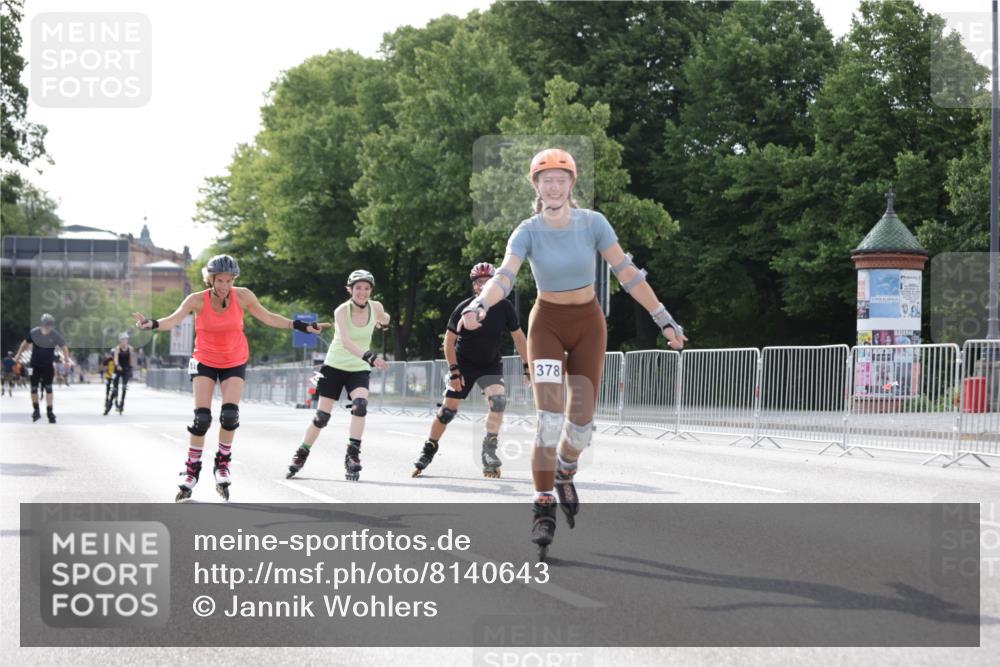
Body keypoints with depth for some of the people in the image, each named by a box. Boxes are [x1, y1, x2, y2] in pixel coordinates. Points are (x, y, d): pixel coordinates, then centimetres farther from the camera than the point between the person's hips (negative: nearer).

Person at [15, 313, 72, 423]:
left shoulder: (55, 335, -12)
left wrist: (67, 359, -22)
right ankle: (36, 410, 21)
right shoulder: (34, 333, -10)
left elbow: (63, 347, -9)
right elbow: (26, 343, 7)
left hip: (48, 366, -1)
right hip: (35, 365, 1)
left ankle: (49, 412, -1)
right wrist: (18, 355, 10)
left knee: (48, 389, -6)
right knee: (34, 388, 5)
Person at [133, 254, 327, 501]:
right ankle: (191, 469, 6)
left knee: (230, 414, -16)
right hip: (205, 362, -1)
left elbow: (269, 318, -1)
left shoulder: (243, 296, -13)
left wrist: (301, 326, -5)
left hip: (235, 363, 1)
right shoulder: (198, 300, -17)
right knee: (201, 418, -12)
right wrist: (152, 323, -50)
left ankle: (222, 463, 7)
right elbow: (174, 319, -30)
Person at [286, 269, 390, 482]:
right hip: (335, 366, -2)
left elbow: (384, 320, 24)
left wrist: (383, 321, 6)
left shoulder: (376, 307, -6)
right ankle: (301, 455, 22)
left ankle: (353, 455, -22)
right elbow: (346, 340, -37)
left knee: (360, 404, -27)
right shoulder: (342, 311, -18)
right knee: (321, 416, 0)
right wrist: (369, 357, -48)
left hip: (359, 370, 2)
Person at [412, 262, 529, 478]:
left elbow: (518, 337, -2)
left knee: (498, 399, -24)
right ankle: (429, 449, 17)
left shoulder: (504, 307, -13)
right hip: (464, 364, -1)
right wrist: (454, 370, -15)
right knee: (448, 409, -1)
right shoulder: (463, 309, -17)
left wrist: (528, 365, -5)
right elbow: (449, 340, -9)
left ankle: (489, 449, -16)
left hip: (491, 364, 1)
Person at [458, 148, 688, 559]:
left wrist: (664, 319, -13)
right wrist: (480, 305, -48)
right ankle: (544, 508, -13)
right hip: (547, 324, -1)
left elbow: (627, 273, -11)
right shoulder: (528, 232, -12)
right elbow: (505, 276, -27)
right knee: (549, 416, -17)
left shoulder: (592, 223, -11)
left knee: (581, 420, -2)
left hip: (588, 324, 1)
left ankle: (565, 474, 32)